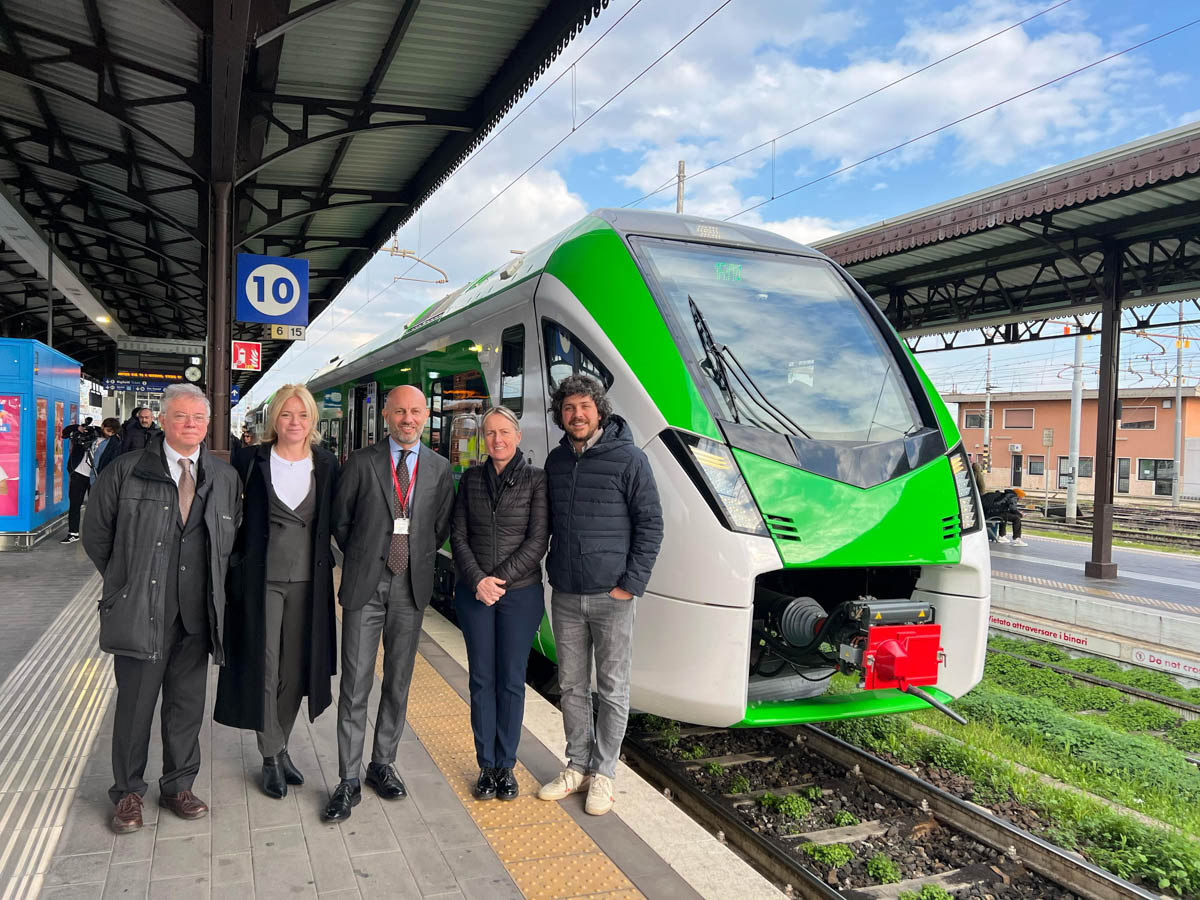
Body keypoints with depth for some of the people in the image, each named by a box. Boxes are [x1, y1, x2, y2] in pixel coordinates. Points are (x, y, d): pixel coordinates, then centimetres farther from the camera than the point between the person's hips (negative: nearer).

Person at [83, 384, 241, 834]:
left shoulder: (226, 477, 6)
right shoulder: (126, 471, -2)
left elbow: (232, 539, 15)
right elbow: (96, 533, 5)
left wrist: (211, 585, 10)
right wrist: (126, 581, 6)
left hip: (197, 613, 3)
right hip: (140, 611, -2)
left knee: (187, 704, 11)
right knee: (135, 703, 7)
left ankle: (178, 787, 27)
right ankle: (128, 793, 24)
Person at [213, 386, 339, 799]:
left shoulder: (326, 465, 2)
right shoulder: (251, 461, -3)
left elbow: (334, 520, 10)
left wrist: (325, 561, 3)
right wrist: (236, 560, 1)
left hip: (308, 581, 2)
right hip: (262, 579, -2)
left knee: (295, 669, 11)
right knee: (264, 667, 2)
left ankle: (279, 748, 28)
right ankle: (273, 757, 16)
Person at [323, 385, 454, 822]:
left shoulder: (439, 468, 5)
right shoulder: (361, 462, 0)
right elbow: (340, 520, 7)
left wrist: (418, 559, 6)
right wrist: (362, 558, 7)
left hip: (411, 588, 2)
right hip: (365, 586, -2)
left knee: (398, 684, 11)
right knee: (355, 685, 0)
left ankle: (382, 765, 27)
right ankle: (349, 781, 10)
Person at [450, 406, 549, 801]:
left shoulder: (536, 480, -4)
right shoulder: (471, 478, 6)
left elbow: (538, 541, -8)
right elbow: (458, 535, 3)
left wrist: (500, 579, -13)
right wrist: (478, 580, -10)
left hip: (521, 592, -2)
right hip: (474, 593, 2)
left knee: (511, 680, 6)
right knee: (482, 679, 8)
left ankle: (506, 766, 19)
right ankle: (486, 766, 20)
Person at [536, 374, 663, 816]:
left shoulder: (628, 459, -9)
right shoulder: (556, 460, 8)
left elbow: (650, 524, -7)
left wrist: (632, 583, -12)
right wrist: (552, 571, 7)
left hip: (610, 596, -5)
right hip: (565, 597, 5)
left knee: (613, 689, 6)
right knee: (572, 686, 14)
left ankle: (603, 773, 20)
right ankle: (577, 766, 28)